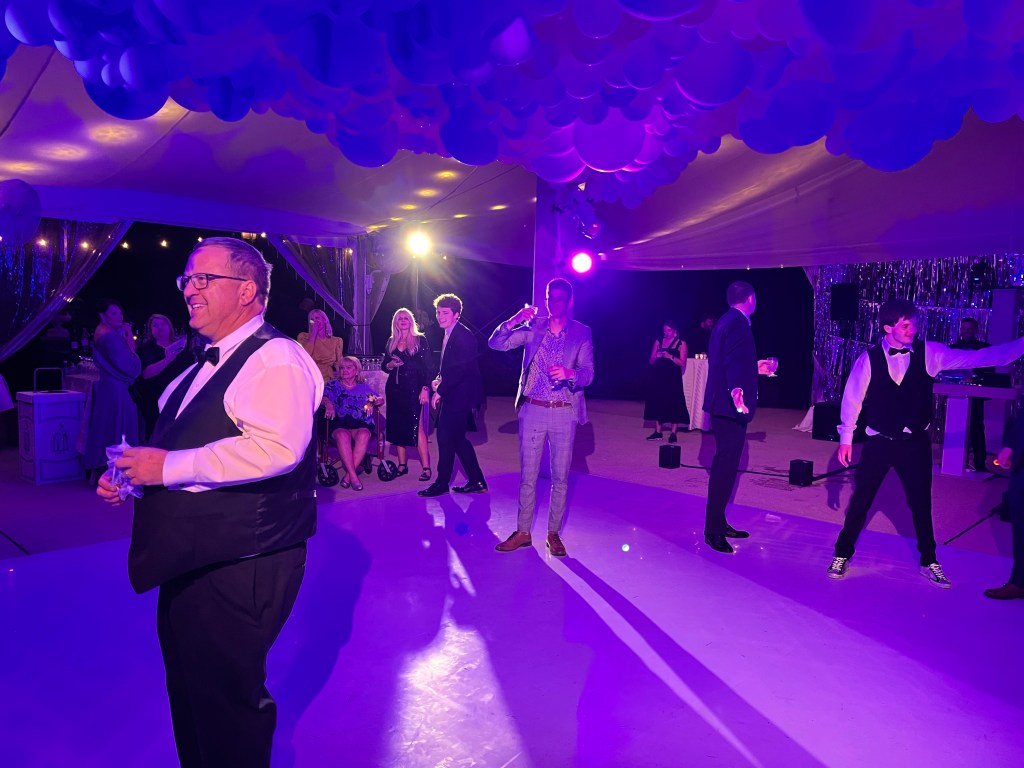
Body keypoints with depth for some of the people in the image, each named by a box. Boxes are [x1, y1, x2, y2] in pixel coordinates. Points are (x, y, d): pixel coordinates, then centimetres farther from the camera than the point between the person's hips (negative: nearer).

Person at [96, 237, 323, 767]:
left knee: (227, 698, 6)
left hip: (240, 565, -10)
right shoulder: (208, 363, 15)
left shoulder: (275, 358, -17)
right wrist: (131, 473, 7)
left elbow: (276, 447, -33)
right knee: (188, 688, 24)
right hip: (191, 558, 10)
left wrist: (169, 466, -26)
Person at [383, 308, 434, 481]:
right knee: (397, 426, 6)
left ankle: (426, 467, -7)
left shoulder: (420, 340, 0)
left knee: (417, 426, -9)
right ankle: (402, 464, 16)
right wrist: (391, 364, -6)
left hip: (413, 388, -5)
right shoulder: (391, 342, 13)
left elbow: (427, 366, -4)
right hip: (394, 388, 5)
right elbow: (385, 365, 18)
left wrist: (425, 388, -13)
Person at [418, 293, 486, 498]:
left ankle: (442, 483, 11)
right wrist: (438, 380, 3)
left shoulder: (463, 336, -17)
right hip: (453, 395, 10)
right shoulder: (449, 334, 13)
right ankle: (476, 481, 20)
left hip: (459, 395, -10)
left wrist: (440, 391, -19)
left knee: (446, 437, -3)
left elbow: (460, 369, -23)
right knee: (457, 439, 13)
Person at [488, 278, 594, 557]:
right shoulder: (532, 327, 5)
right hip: (532, 410, 1)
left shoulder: (582, 333, 1)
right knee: (528, 474, 8)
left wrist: (569, 372, -31)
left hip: (564, 413, -1)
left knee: (560, 476, 6)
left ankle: (554, 533, 20)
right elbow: (495, 344, -3)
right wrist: (514, 320, -20)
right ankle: (522, 532, 19)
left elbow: (588, 374, -8)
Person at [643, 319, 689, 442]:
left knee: (673, 403, -8)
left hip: (673, 378, -3)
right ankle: (658, 432, 7)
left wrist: (670, 356, -16)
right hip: (658, 376, 3)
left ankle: (673, 433, -6)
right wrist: (657, 357, -10)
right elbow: (651, 361, 10)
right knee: (657, 402, 2)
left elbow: (682, 364, -5)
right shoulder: (658, 341, 11)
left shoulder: (681, 344, 3)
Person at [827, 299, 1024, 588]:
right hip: (879, 443, -2)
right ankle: (842, 554, 22)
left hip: (916, 443, 2)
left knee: (921, 503, 12)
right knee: (860, 501, 5)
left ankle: (929, 562, 32)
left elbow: (978, 357, -9)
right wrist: (846, 438, 1)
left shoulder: (928, 353, -5)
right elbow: (852, 398, -2)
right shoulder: (869, 359, -9)